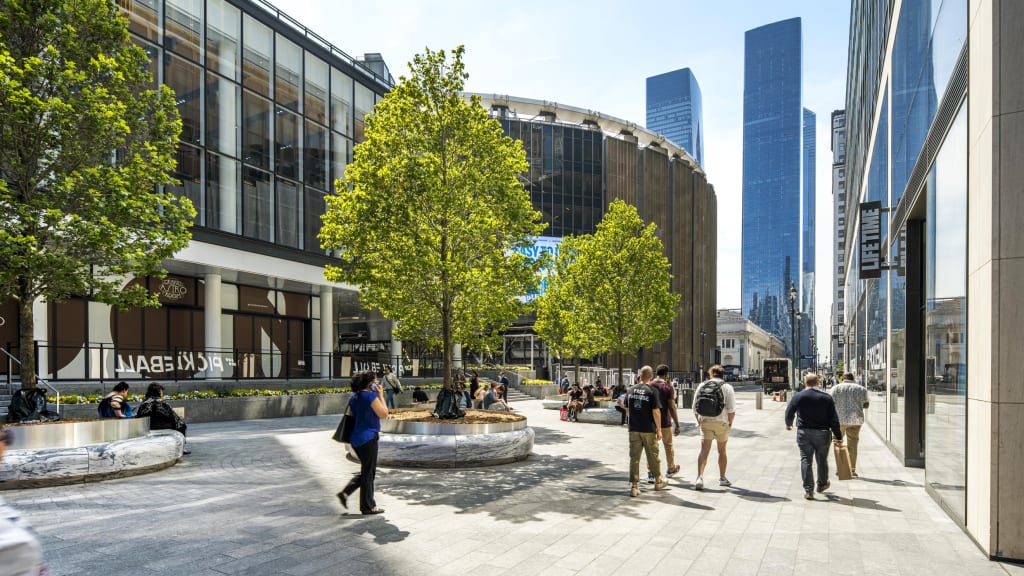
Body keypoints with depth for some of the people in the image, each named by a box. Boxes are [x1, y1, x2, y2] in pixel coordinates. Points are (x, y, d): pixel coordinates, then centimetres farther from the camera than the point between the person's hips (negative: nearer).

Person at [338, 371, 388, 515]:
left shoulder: (354, 397, 10)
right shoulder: (371, 396, -16)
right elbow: (384, 414, -14)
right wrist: (381, 396, -8)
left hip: (356, 439, 9)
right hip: (368, 438, -9)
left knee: (366, 471, 20)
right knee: (369, 473, 2)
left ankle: (345, 493, 14)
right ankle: (368, 507, 11)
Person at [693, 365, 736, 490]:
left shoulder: (702, 386, 6)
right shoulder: (727, 387, -1)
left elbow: (695, 408, 5)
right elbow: (731, 409, -9)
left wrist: (699, 421, 14)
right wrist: (730, 423, 4)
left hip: (705, 422, 1)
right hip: (722, 423, -1)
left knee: (704, 451, -1)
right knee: (722, 451, 16)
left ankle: (700, 477, -19)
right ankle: (722, 478, 28)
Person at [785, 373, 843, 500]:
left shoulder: (798, 396, -3)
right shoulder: (827, 398, -4)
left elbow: (789, 412, 8)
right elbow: (834, 419, -4)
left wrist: (788, 424, 29)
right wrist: (838, 437, 3)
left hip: (803, 433, -1)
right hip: (822, 434, 1)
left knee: (805, 461, 2)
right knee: (822, 461, 18)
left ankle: (808, 490, -2)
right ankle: (822, 484, 37)